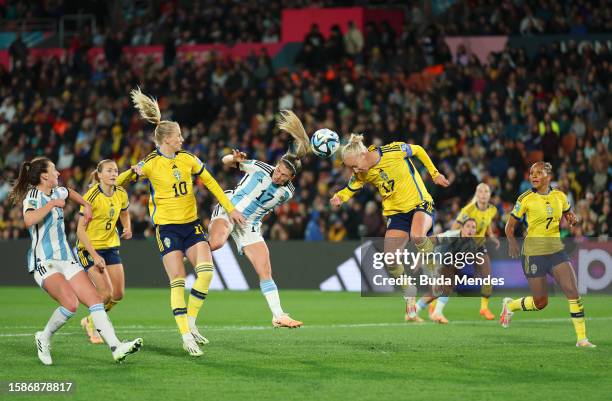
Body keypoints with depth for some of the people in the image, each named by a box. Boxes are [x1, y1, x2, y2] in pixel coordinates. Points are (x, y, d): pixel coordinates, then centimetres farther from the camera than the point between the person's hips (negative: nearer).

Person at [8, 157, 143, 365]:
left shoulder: (57, 192, 13)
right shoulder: (32, 195, -11)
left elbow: (71, 193, 41)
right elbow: (29, 220, -34)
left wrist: (86, 205, 29)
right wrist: (51, 204, -26)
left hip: (66, 260, 8)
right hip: (44, 262, -8)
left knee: (95, 300, -7)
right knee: (70, 303, -27)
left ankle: (116, 347, -13)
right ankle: (44, 339, -4)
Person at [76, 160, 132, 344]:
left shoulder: (121, 194, -2)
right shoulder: (92, 196, -19)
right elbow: (81, 230, -18)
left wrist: (128, 228, -1)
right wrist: (94, 255, -24)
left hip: (110, 246, 6)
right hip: (89, 248, -6)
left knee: (118, 294, 2)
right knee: (106, 292, -17)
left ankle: (90, 321, 27)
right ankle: (92, 325, 10)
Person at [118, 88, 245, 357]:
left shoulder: (188, 159, 5)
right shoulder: (150, 164, -7)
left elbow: (210, 183, 14)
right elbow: (119, 183, -2)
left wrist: (230, 209, 10)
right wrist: (132, 172, -24)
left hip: (191, 224, 4)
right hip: (166, 226, -4)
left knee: (206, 270, -15)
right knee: (178, 281, -10)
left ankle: (191, 321, 1)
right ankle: (186, 336, -7)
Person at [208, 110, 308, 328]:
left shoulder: (287, 192, -2)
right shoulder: (259, 168, -9)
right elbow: (226, 161, -5)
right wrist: (235, 159, -23)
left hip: (249, 226, 3)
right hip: (227, 212, -3)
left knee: (266, 271, -3)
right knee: (216, 243, -37)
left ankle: (278, 316, 3)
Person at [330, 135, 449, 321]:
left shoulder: (393, 151, -19)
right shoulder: (360, 174, -5)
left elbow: (418, 150, -2)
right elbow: (350, 190, 10)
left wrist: (435, 174, 3)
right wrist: (338, 197, -13)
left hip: (420, 203, -5)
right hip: (396, 212, 5)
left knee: (417, 236, -37)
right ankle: (410, 298, 10)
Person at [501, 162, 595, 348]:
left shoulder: (559, 196, 3)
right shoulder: (525, 199, -8)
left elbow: (568, 214, 21)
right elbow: (510, 226, -2)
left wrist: (571, 219, -4)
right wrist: (512, 241, -22)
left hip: (556, 251, 4)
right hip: (533, 253, -4)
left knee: (573, 292, -11)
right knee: (540, 303, 2)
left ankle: (582, 338, -6)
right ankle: (510, 305, 33)